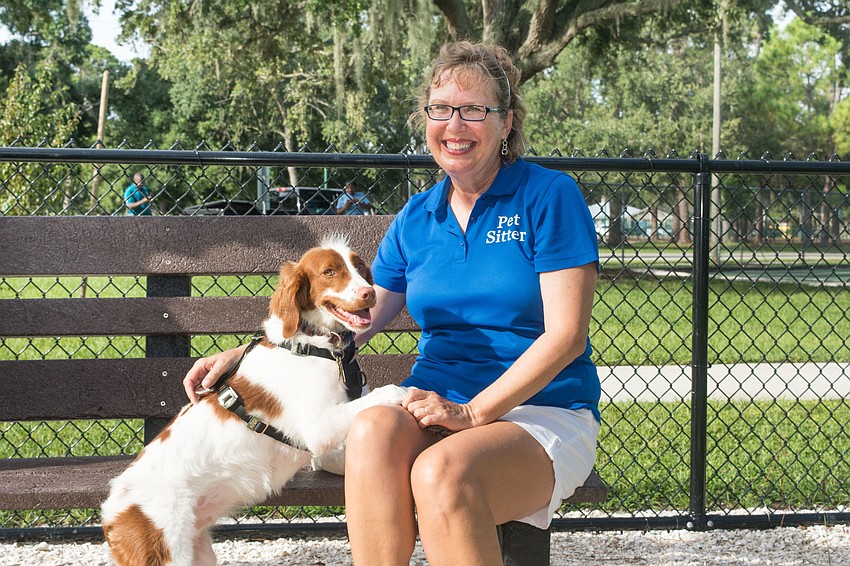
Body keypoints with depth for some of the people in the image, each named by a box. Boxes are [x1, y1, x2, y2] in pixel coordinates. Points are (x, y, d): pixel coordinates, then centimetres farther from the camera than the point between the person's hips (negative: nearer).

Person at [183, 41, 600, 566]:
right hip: (438, 407, 4)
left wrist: (473, 411, -17)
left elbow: (566, 334, -8)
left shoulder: (549, 196, -2)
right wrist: (244, 355, 9)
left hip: (543, 410, -4)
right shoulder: (415, 220, 14)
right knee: (372, 430, -32)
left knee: (442, 470, -36)